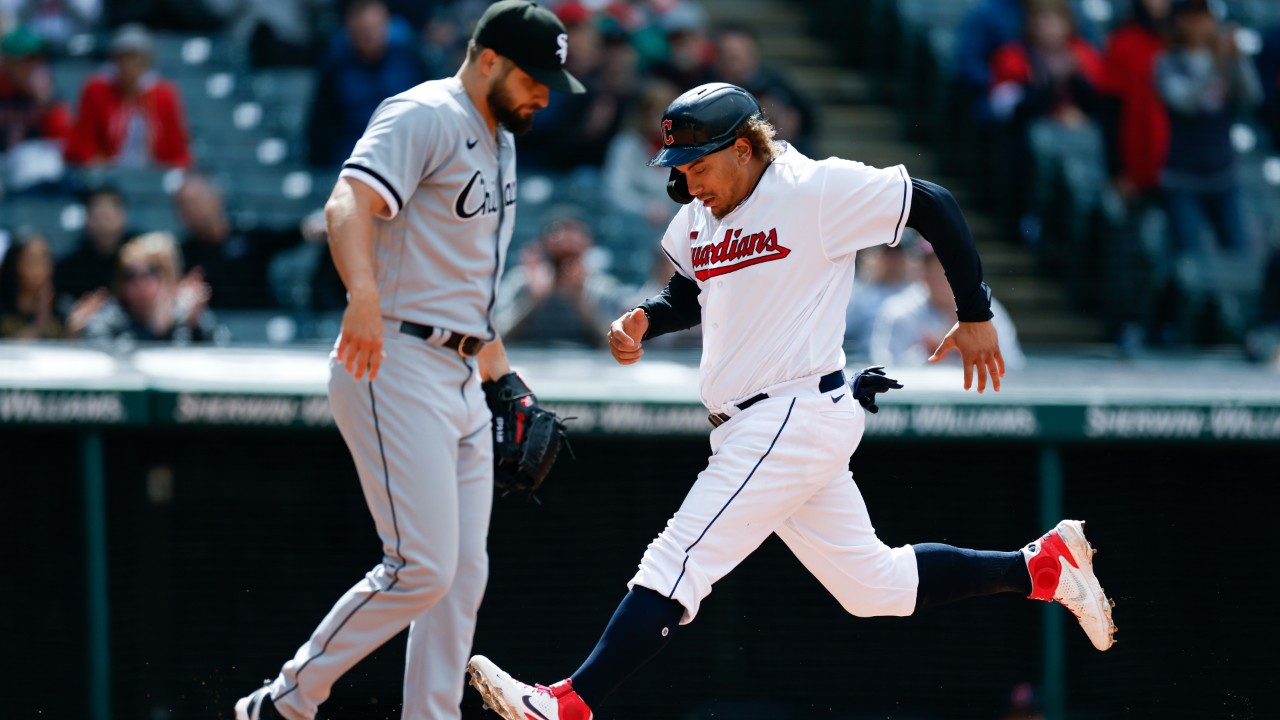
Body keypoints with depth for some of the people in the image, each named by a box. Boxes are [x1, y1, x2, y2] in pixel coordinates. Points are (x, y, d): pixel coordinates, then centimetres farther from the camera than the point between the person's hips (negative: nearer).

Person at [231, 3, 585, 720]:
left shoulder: (500, 142, 20)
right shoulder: (425, 117, -10)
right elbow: (349, 204, -27)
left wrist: (503, 379, 27)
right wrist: (364, 296, -44)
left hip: (461, 380, 10)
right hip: (396, 365, -10)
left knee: (463, 576, 6)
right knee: (420, 570, -14)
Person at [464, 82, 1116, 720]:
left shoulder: (816, 190, -12)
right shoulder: (697, 220, 12)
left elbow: (934, 206, -8)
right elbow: (689, 294, 26)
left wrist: (975, 316, -4)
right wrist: (643, 321, 3)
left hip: (800, 414, -10)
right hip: (751, 429, 10)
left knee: (678, 562, -15)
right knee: (873, 585, 13)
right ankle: (1042, 565, 23)